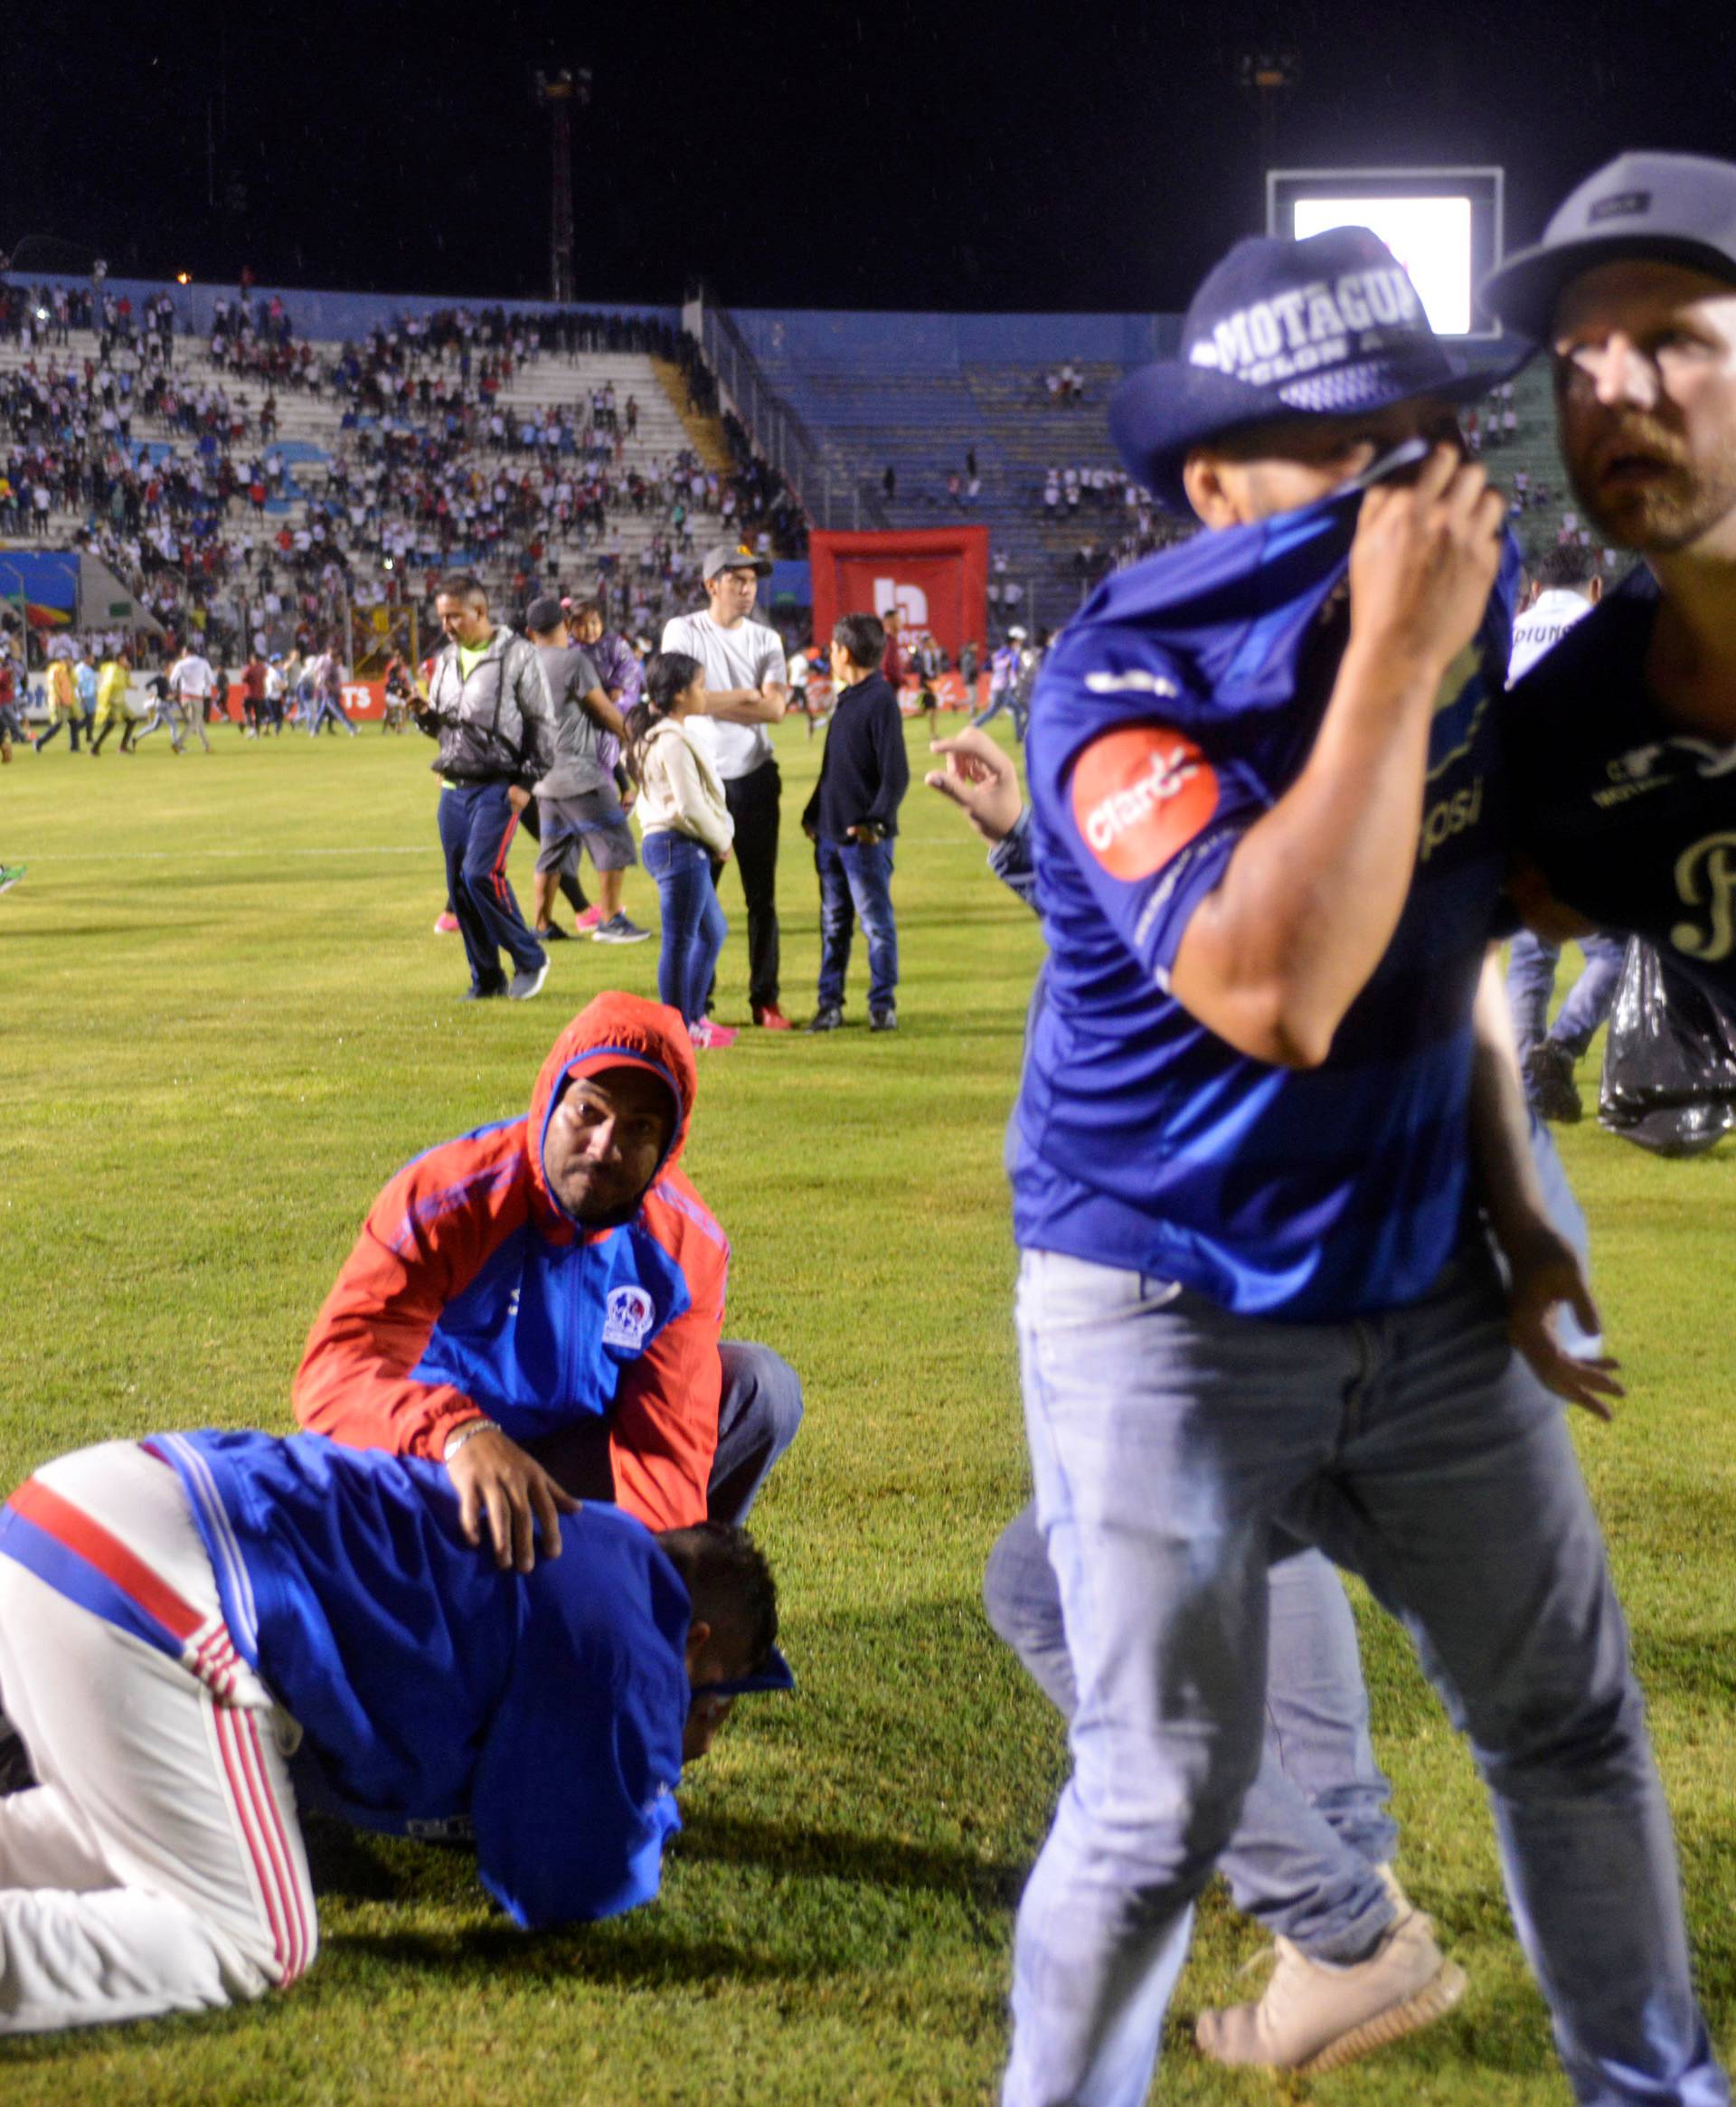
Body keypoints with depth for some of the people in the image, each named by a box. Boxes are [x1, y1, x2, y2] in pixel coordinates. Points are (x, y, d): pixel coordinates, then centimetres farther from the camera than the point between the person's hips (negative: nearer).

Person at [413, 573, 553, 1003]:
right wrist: (425, 714, -2)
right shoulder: (446, 659, 14)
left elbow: (541, 723, -4)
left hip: (498, 786, -6)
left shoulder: (517, 655, -5)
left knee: (481, 874, -18)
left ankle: (529, 959, 1)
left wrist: (526, 781, -9)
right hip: (453, 787, 6)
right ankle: (486, 978, 14)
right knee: (459, 886, 4)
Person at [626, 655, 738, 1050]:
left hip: (663, 842, 11)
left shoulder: (654, 735, 16)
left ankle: (693, 1016, 25)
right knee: (680, 939, -4)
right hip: (680, 847, -11)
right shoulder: (673, 741, -17)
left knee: (713, 931, 20)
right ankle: (679, 1027, 3)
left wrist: (719, 839, 9)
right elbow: (690, 806, -21)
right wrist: (722, 843, -6)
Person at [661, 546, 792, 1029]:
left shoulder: (765, 640, 9)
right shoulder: (682, 631, 1)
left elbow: (775, 709, -6)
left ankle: (765, 999, 10)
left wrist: (713, 702, -12)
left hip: (755, 778, 2)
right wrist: (747, 697, -8)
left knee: (762, 895, 4)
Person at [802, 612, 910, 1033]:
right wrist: (814, 813, 18)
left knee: (876, 922, 0)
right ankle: (829, 1003, 17)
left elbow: (896, 775, -17)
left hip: (865, 839, -8)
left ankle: (883, 1005, 7)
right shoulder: (845, 699, 14)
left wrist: (875, 821, -25)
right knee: (833, 923, 11)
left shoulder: (881, 702, -13)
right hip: (831, 833, 9)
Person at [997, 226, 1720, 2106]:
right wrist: (1390, 661, -34)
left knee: (1571, 1720, 13)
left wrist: (1514, 1206, 9)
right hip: (1170, 1313, -6)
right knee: (1164, 1803, 0)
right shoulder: (1126, 680, -21)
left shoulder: (1464, 595, -1)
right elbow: (1274, 995, -37)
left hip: (1421, 1284, 6)